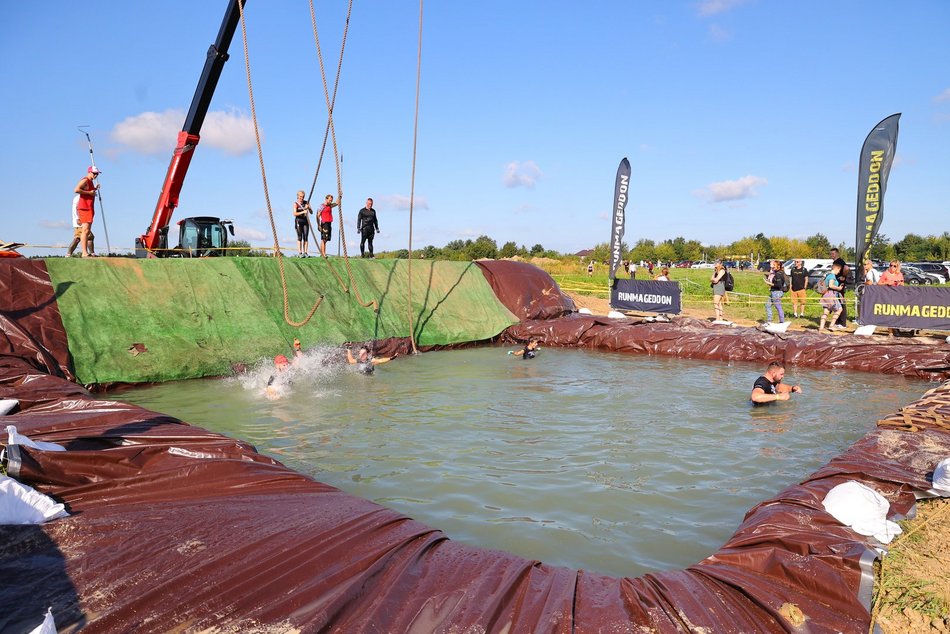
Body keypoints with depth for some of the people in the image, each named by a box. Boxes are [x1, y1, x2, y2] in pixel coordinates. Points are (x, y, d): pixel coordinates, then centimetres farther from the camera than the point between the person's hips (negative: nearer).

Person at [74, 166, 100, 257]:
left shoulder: (91, 182, 20)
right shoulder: (85, 180, -9)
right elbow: (76, 190, -24)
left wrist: (95, 189, 19)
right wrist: (89, 192, -19)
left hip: (89, 208, 10)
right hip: (84, 208, -10)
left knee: (87, 231, 12)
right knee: (85, 230, -16)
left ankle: (85, 252, 17)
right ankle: (84, 252, -21)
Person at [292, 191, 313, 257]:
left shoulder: (306, 202, 8)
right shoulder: (296, 203, -3)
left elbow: (311, 212, 5)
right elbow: (295, 214, -14)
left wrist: (308, 208, -14)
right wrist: (303, 212, -26)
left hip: (305, 221, 4)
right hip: (298, 221, -3)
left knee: (306, 237, -2)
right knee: (300, 237, -7)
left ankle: (305, 252, 0)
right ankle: (300, 252, -8)